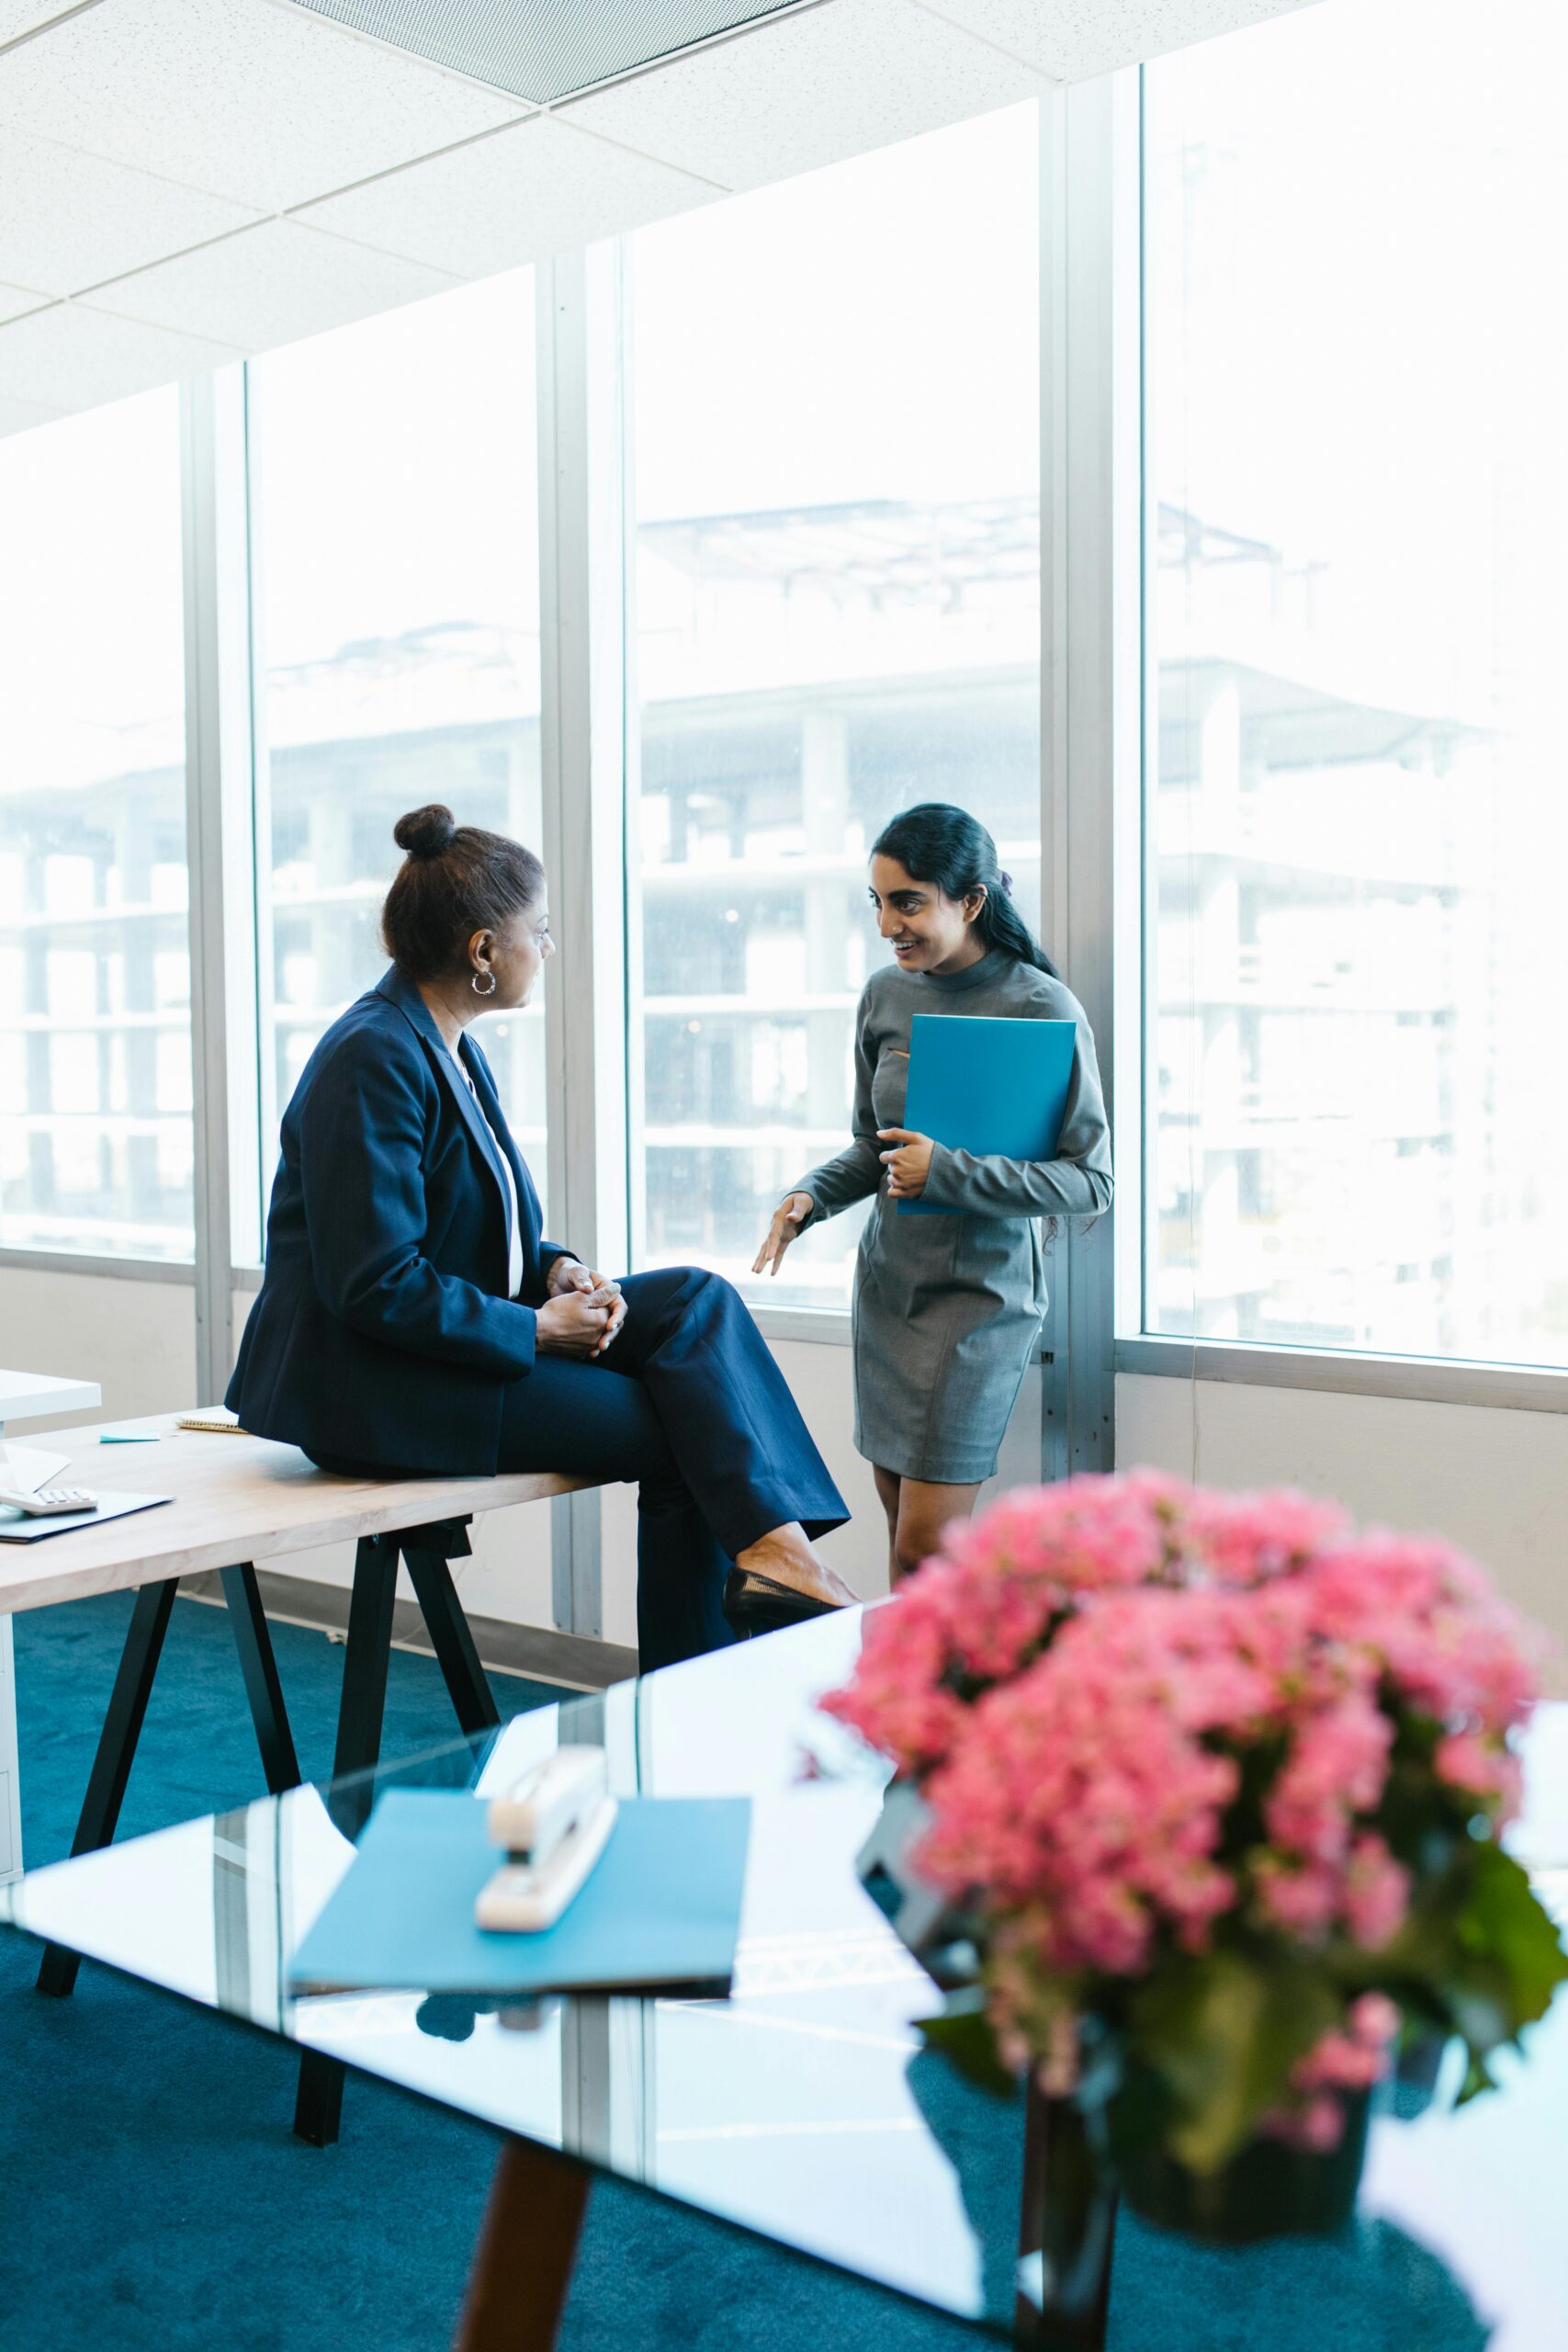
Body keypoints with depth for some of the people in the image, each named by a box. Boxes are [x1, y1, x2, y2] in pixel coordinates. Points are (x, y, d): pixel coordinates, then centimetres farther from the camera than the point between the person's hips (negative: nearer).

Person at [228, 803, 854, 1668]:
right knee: (679, 1430, -13)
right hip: (374, 1384, -9)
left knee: (697, 1296, -7)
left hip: (460, 1335, 9)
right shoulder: (374, 1061, -19)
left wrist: (557, 1272, -1)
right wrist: (536, 1327, -17)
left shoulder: (446, 1045, 11)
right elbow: (374, 1287, -24)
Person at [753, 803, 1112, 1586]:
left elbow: (1090, 1182, -15)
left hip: (981, 1294, -6)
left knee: (924, 1548, -7)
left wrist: (949, 1172, -23)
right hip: (886, 1284, 6)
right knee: (903, 1524, 11)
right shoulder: (885, 995, 4)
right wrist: (809, 1197, -3)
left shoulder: (1043, 1008, -13)